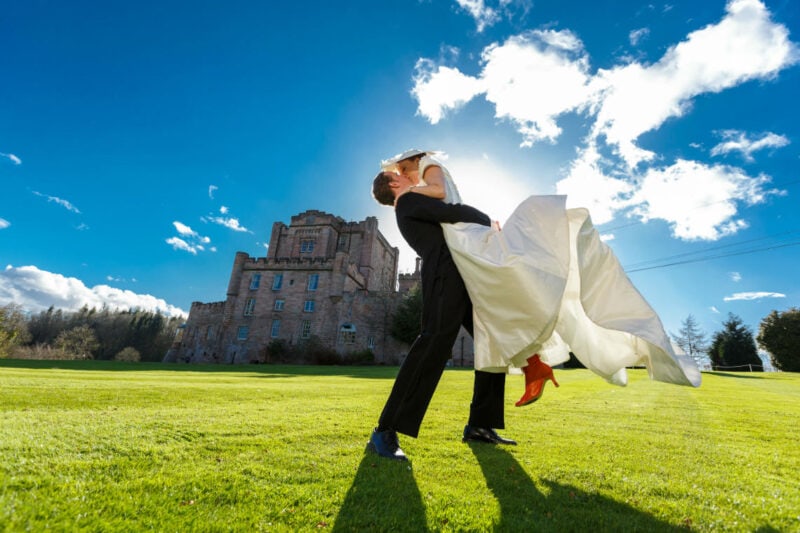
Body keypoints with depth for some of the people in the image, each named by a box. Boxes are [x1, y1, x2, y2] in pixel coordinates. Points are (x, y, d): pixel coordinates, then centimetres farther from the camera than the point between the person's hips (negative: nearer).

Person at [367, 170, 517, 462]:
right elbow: (454, 212, -8)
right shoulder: (408, 201, 4)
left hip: (464, 277, 10)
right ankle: (386, 432, -21)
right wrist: (487, 220, 8)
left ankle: (479, 425, 8)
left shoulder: (415, 209, 35)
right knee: (435, 341, -24)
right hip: (446, 274, -10)